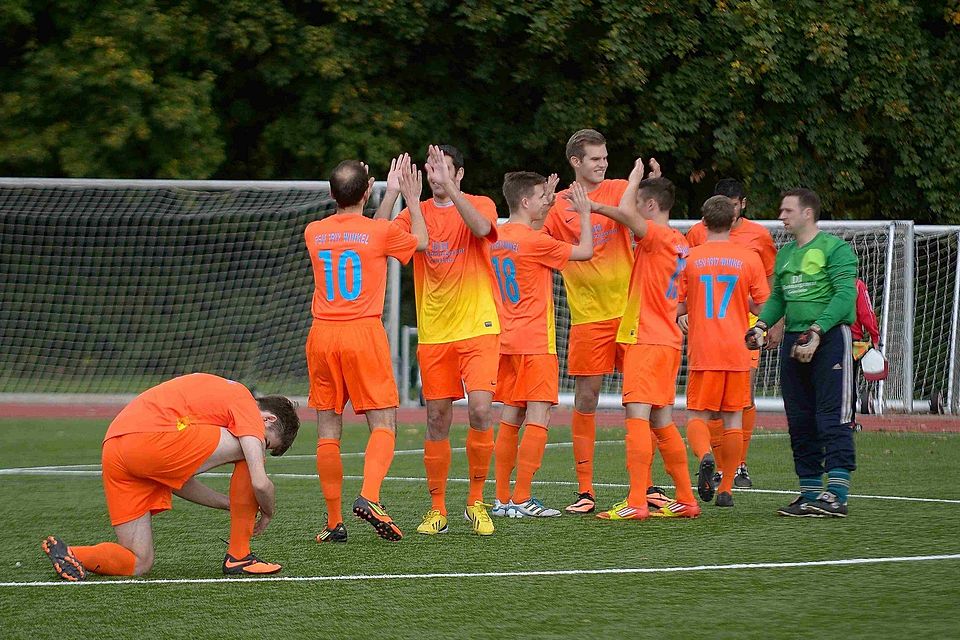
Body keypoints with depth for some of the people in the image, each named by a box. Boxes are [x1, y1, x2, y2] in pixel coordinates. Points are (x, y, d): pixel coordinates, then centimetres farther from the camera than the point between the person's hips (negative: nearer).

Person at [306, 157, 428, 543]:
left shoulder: (314, 233, 7)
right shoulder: (381, 232, -4)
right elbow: (421, 241, 17)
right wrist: (412, 200, 31)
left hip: (322, 336, 3)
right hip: (364, 335, -3)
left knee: (328, 431, 5)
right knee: (383, 425, 0)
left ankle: (334, 522, 6)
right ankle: (369, 497, -23)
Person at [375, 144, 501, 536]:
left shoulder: (480, 205, 2)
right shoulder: (417, 213, 8)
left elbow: (481, 227, -22)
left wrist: (450, 189, -28)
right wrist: (392, 191, -15)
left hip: (478, 328, -3)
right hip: (433, 334, 3)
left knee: (481, 410, -14)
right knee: (437, 421, 2)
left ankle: (476, 502, 1)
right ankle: (437, 509, 12)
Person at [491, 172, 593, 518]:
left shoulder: (499, 238, 10)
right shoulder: (533, 242, -14)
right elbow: (585, 251, -8)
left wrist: (545, 206, 28)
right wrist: (584, 212, 4)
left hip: (508, 342, 8)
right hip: (535, 343, -8)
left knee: (511, 418, 11)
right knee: (538, 418, -8)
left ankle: (502, 499, 11)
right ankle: (522, 500, -14)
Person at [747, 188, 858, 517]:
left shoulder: (835, 248, -6)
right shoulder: (785, 253, 18)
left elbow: (845, 294, -15)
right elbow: (777, 298, 24)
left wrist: (816, 331, -23)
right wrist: (761, 324, 5)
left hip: (830, 338, -8)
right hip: (793, 341, 8)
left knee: (832, 418, -12)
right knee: (800, 421, 7)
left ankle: (837, 495, -15)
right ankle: (810, 493, 13)